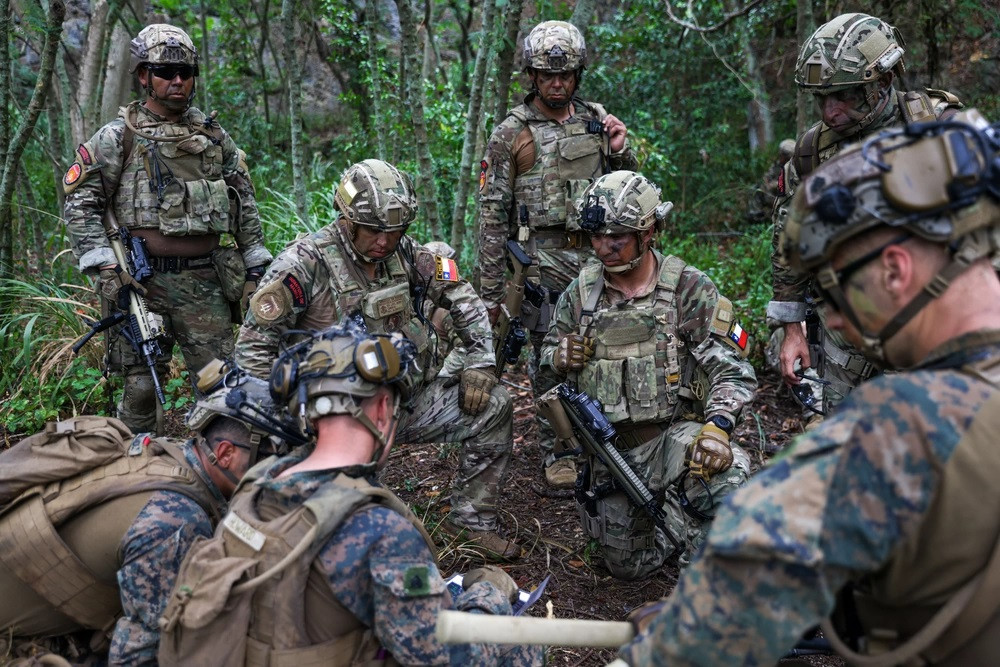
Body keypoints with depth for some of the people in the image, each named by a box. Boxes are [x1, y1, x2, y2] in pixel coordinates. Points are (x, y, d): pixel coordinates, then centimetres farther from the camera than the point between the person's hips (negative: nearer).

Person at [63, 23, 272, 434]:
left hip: (205, 281, 3)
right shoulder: (119, 138, 1)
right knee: (141, 383, 3)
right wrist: (105, 268, -11)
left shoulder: (215, 136, 12)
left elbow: (245, 204, 16)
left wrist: (256, 268, 10)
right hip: (144, 281, -3)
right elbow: (80, 202, -2)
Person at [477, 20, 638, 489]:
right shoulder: (511, 133, -2)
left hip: (598, 256, 4)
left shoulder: (597, 121, 10)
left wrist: (621, 153, -4)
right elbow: (492, 215, -2)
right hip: (543, 262, -3)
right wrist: (490, 291, -4)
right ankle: (556, 451, 17)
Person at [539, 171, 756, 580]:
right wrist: (558, 358, -11)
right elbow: (547, 358, 15)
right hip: (611, 450, 4)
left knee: (727, 469, -37)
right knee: (628, 568, 13)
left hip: (672, 435, -4)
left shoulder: (688, 289, -9)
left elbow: (733, 370, -12)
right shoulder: (581, 293, 1)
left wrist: (718, 428, -31)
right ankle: (666, 513, 42)